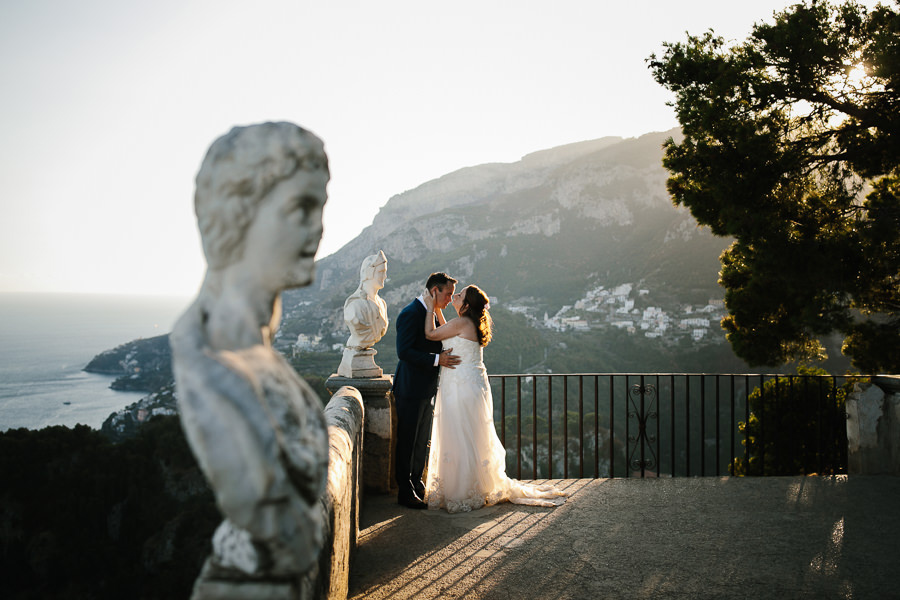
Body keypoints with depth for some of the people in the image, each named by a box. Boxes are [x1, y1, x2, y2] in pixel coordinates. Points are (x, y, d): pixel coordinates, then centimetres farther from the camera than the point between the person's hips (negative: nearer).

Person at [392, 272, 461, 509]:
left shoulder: (432, 313, 12)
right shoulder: (411, 314, -17)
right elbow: (404, 352, -23)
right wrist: (437, 359, -27)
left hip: (426, 389, 9)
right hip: (411, 389, -9)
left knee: (422, 441, 18)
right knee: (407, 442, 1)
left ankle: (417, 483, 31)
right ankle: (405, 492, 11)